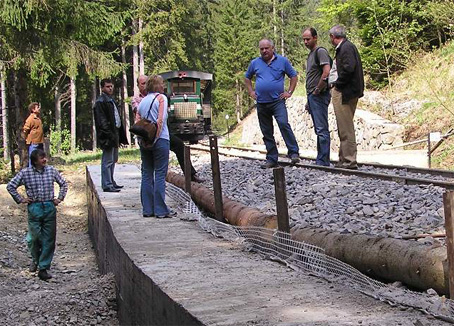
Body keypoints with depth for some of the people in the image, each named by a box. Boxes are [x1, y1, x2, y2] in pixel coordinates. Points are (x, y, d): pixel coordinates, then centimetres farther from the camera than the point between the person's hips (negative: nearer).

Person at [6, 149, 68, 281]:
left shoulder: (51, 170, 3)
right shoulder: (25, 173, -3)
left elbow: (63, 184, 16)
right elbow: (10, 186, 4)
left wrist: (60, 198, 8)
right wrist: (20, 199, 0)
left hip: (50, 207, 2)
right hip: (34, 208, -2)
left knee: (49, 240, 1)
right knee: (34, 238, -1)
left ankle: (43, 268, 8)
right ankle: (36, 259, 29)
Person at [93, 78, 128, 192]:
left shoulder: (111, 100, 19)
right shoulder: (100, 102, -10)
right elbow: (101, 121, -17)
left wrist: (121, 136, 17)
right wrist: (109, 134, -22)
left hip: (114, 133, 10)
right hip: (107, 135, -10)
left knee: (113, 160, 16)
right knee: (107, 161, -7)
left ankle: (111, 182, 25)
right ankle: (107, 185, -4)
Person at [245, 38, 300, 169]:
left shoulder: (282, 61, 3)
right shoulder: (255, 63, 10)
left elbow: (294, 76, 9)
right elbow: (247, 78, 24)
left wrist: (289, 92, 1)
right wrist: (251, 92, 12)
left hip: (277, 101, -3)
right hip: (261, 103, 4)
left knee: (284, 124, -23)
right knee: (267, 132, 6)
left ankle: (294, 153, -17)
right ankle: (272, 159, 13)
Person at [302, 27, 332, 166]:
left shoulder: (320, 51, -8)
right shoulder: (310, 54, 21)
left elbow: (326, 71, -22)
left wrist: (317, 90, -16)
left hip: (319, 96, -10)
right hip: (312, 96, 10)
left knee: (322, 129, -10)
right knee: (319, 130, 12)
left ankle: (323, 162, -10)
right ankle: (320, 160, 16)